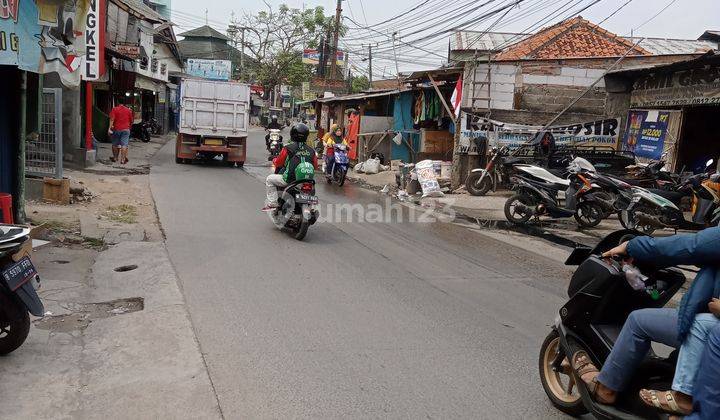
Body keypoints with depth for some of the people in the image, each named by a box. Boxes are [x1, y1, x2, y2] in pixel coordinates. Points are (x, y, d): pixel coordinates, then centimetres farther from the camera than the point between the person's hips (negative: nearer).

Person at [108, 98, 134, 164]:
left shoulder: (114, 109, -1)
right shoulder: (128, 110, 5)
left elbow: (112, 119, -11)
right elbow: (131, 121, 11)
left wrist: (110, 128, -14)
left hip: (116, 129, 0)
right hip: (126, 129, 1)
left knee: (115, 144, 14)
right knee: (124, 145, -4)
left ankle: (115, 158, 25)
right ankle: (123, 159, -11)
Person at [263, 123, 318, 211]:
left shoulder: (288, 148, -11)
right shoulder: (311, 151, 1)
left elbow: (278, 163, -1)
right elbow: (315, 166, 11)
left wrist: (274, 160, 22)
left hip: (289, 179, -5)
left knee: (269, 179, 16)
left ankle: (272, 203, 10)